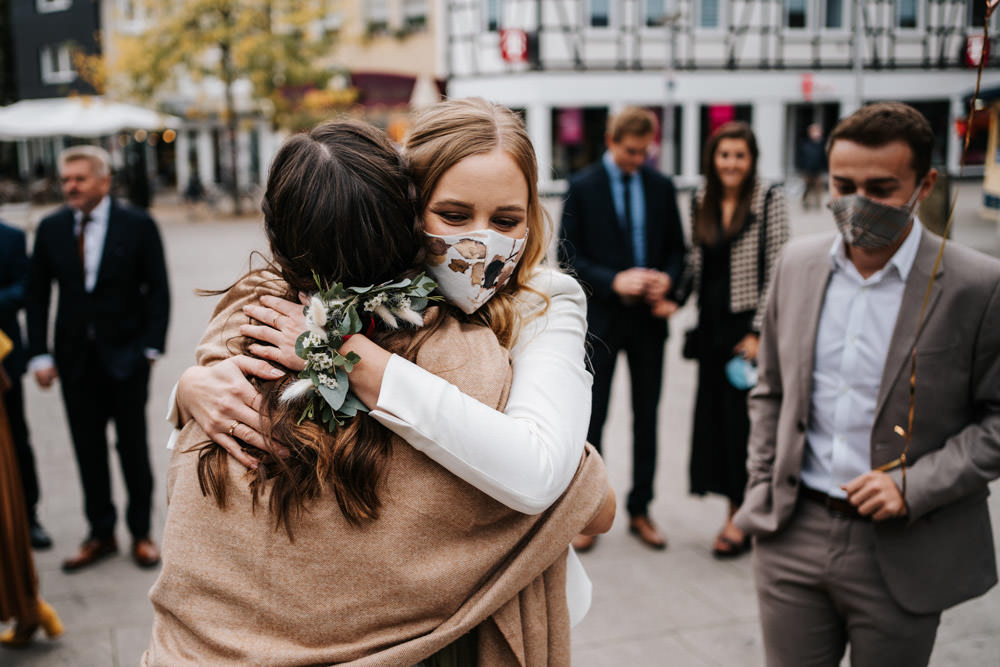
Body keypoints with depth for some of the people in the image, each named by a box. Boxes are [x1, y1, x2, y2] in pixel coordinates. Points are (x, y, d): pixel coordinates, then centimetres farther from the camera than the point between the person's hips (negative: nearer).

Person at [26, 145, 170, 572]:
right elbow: (37, 295, 6)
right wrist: (39, 354, -1)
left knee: (133, 447, 8)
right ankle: (100, 534, 22)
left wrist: (151, 348, -11)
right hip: (76, 357, 3)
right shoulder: (51, 229, 3)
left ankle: (141, 533, 22)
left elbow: (157, 291, -4)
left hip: (125, 356, -3)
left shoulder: (137, 225, -5)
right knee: (88, 449, 9)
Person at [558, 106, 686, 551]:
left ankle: (640, 511, 23)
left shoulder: (661, 187, 6)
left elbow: (677, 248, 10)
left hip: (648, 318, 3)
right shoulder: (582, 188, -4)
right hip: (601, 318, -3)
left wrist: (666, 279, -11)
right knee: (592, 417, 5)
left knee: (646, 418, 10)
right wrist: (614, 281, -20)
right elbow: (568, 256, -7)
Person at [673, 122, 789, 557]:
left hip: (748, 325, -5)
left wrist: (757, 332, -13)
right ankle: (736, 511, 21)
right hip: (711, 324, 6)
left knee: (744, 416, -1)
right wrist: (672, 296, 0)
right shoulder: (700, 202, 8)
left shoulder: (769, 201, -8)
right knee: (714, 413, 8)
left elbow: (777, 272, -10)